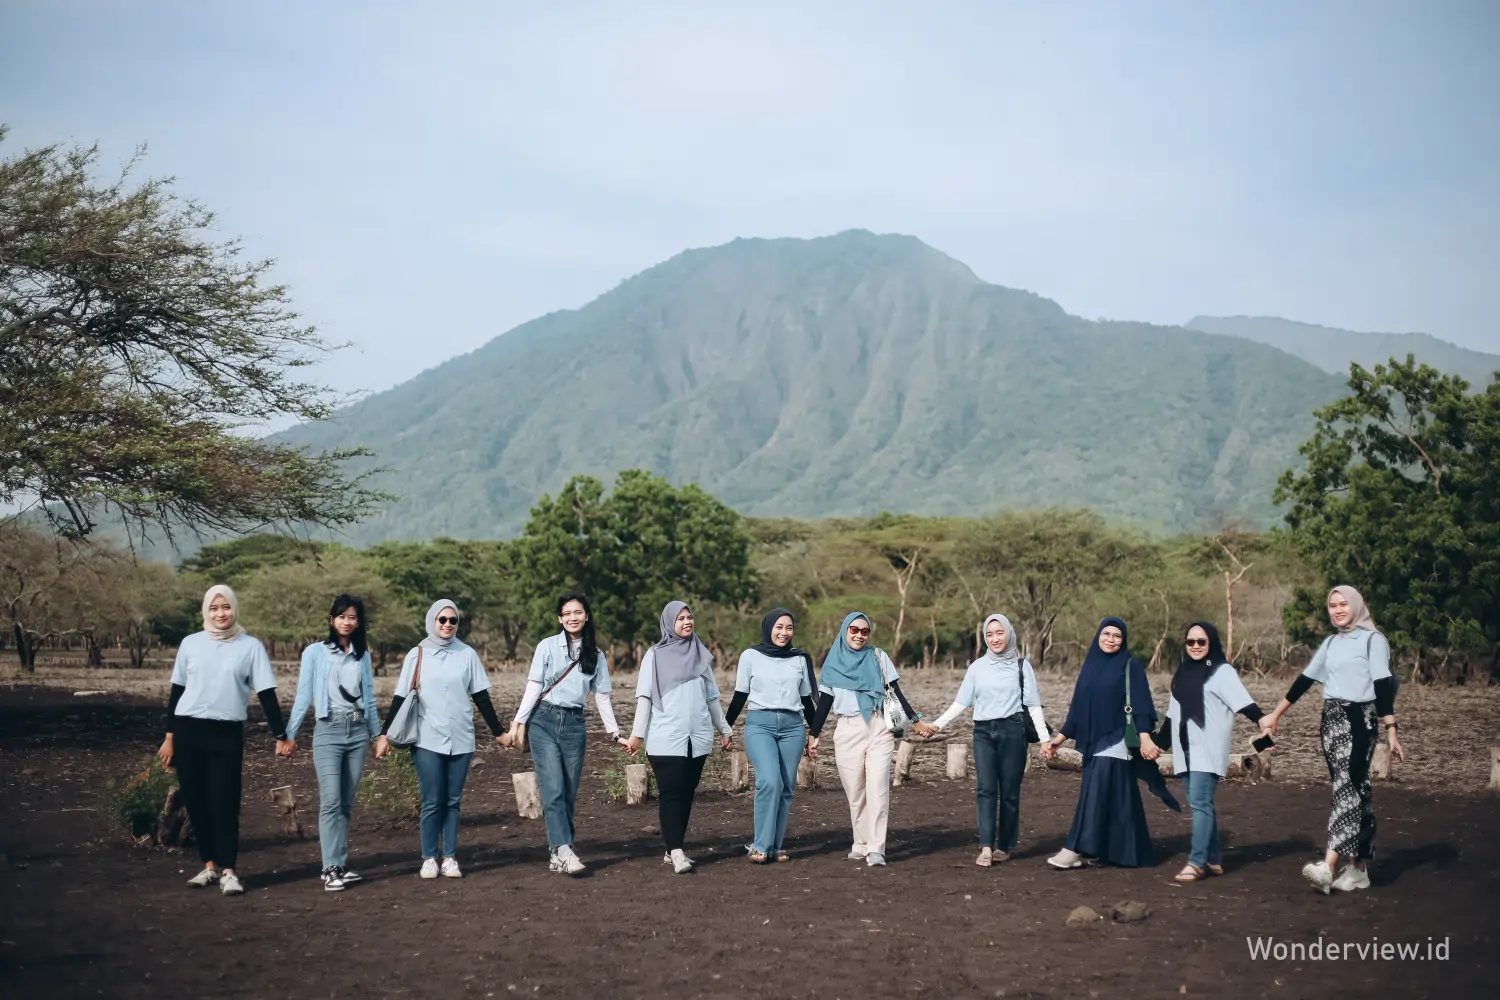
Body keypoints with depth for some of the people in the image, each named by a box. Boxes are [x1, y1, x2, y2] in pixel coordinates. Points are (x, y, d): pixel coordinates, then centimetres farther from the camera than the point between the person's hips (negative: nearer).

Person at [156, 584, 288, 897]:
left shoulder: (250, 646, 0)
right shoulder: (191, 644, 6)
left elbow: (266, 694, 0)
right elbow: (177, 692, 11)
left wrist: (280, 735, -3)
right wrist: (169, 736, 11)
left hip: (227, 734, -2)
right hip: (188, 731, 2)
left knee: (224, 804, -5)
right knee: (196, 801, 6)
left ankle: (228, 871, 0)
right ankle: (209, 865, 17)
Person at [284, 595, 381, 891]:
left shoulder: (363, 655, 13)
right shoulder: (315, 652, 1)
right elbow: (303, 696, 0)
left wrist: (377, 733, 16)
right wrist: (290, 734, -3)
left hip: (358, 731, 4)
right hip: (328, 730, -4)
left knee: (347, 803, 4)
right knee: (331, 801, -12)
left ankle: (339, 863, 8)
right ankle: (332, 869, -12)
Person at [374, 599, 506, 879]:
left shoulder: (467, 654, 5)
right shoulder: (417, 655, 2)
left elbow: (481, 697, 9)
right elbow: (401, 698, 3)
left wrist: (498, 731, 9)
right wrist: (385, 734, -2)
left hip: (461, 740, 1)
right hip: (428, 740, -1)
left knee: (453, 801, 5)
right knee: (432, 802, -3)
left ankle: (450, 858, 12)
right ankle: (429, 859, 8)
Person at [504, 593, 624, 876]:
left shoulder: (595, 654, 10)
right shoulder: (547, 646, 1)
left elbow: (602, 696, 13)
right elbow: (533, 688, -1)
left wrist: (615, 732, 10)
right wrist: (516, 725, -6)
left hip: (574, 724, 3)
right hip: (544, 721, -3)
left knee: (569, 793, 2)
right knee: (553, 790, -13)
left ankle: (556, 853, 9)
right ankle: (564, 851, -18)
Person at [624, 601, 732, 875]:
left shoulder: (701, 654, 13)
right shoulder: (655, 655, 3)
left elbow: (712, 697, 19)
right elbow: (644, 697, 0)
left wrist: (725, 729, 20)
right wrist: (637, 734, -7)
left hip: (698, 738, 4)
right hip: (666, 739, -4)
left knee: (686, 793, 3)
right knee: (671, 793, -10)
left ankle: (673, 850, 9)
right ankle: (677, 853, -14)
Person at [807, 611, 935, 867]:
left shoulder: (878, 657, 7)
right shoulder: (833, 662, 9)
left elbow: (896, 693, 9)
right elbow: (824, 702, 12)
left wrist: (916, 721, 6)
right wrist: (814, 735, 11)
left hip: (879, 730, -1)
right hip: (848, 732, 1)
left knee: (877, 789, -11)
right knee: (855, 792, 2)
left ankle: (876, 849, -12)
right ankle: (861, 844, 12)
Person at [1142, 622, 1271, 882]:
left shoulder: (1221, 671, -4)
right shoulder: (1183, 673, 17)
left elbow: (1240, 698, -20)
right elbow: (1172, 715, 24)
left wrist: (1261, 719, -37)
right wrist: (1158, 743, 25)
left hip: (1208, 749, -7)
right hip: (1185, 750, 7)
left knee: (1200, 803, -14)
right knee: (1199, 805, 7)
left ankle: (1196, 862, -15)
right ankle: (1212, 861, 12)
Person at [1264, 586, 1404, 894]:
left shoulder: (1373, 639, -4)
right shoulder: (1331, 643, 16)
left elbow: (1384, 686, -11)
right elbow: (1306, 678, 21)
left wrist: (1391, 732, -18)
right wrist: (1277, 713, 23)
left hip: (1359, 720, -6)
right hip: (1332, 719, 6)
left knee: (1346, 787, -15)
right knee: (1354, 789, 7)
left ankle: (1328, 866, -27)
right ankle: (1358, 868, 9)